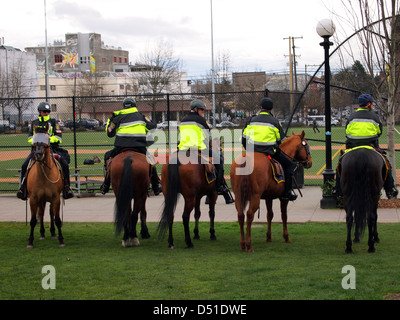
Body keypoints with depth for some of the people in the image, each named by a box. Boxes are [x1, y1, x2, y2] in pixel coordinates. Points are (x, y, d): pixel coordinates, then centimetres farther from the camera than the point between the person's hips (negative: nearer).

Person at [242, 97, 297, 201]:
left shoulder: (251, 120, 8)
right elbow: (282, 140, 4)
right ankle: (286, 191, 1)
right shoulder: (275, 121, 0)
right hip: (270, 152, -4)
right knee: (290, 165, 9)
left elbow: (243, 139, 11)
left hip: (253, 152, 4)